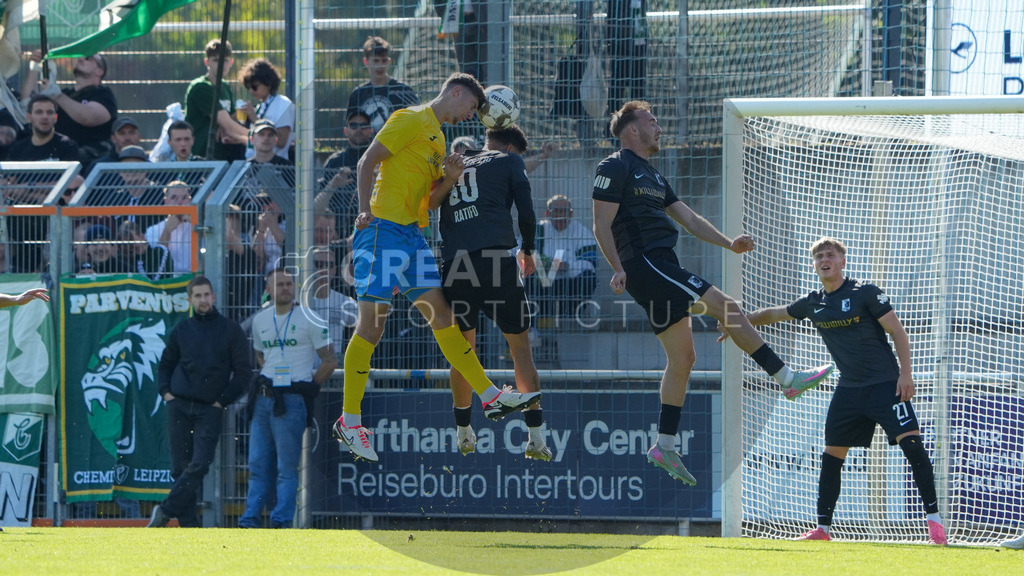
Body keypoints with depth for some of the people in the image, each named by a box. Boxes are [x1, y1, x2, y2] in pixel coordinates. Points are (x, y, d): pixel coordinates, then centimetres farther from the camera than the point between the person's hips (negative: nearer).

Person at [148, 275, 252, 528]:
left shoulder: (231, 330, 4)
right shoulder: (182, 330, 12)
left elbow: (243, 372, 4)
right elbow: (166, 363, 24)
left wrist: (223, 400, -3)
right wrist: (165, 391, 8)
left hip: (210, 409, -2)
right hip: (179, 407, 2)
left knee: (199, 464, -15)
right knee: (180, 466, -1)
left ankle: (165, 511, -9)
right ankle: (188, 522, 1)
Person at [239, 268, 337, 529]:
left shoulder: (308, 320, -2)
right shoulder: (260, 320, 14)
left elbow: (330, 361, 0)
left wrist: (309, 387, -2)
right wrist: (269, 378, 14)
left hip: (292, 400, -6)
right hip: (263, 399, 6)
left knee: (286, 466, -6)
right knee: (258, 463, 6)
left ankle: (281, 521, -5)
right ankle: (250, 521, 8)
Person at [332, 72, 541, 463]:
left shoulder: (436, 136, 22)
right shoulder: (411, 120, -6)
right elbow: (367, 162, -12)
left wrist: (449, 177, 4)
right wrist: (366, 212, -18)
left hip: (412, 233, 9)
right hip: (384, 229, -9)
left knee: (442, 315, 8)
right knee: (372, 324, -8)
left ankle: (490, 398, 9)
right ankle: (349, 422, -5)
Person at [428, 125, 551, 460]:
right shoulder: (509, 161, 14)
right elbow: (526, 212, 6)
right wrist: (528, 251, 18)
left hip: (453, 264, 3)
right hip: (495, 260, -3)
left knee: (463, 346, 19)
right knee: (520, 344, 6)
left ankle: (463, 432, 24)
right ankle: (535, 435, -1)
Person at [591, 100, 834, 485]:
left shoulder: (652, 176, 25)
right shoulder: (615, 169, -4)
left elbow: (689, 218, 25)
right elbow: (602, 225, -11)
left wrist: (728, 243, 14)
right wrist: (618, 268, -22)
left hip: (660, 267, 10)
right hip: (645, 262, -10)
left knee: (682, 358, 8)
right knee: (725, 306, -14)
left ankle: (664, 447, 9)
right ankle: (787, 378, -12)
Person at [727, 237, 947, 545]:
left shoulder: (864, 292, -8)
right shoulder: (813, 303, 8)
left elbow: (896, 330, -8)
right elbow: (775, 313, 26)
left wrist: (905, 373, -15)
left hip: (885, 383, -6)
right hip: (849, 389, 6)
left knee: (911, 443, -18)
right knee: (832, 454, 5)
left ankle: (934, 520, -14)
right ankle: (822, 528, 13)